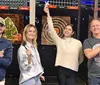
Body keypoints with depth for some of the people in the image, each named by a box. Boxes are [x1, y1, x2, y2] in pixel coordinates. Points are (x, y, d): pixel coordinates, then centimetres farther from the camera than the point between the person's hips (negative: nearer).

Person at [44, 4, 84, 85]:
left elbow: (81, 58, 12)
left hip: (72, 72, 0)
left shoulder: (78, 43, 1)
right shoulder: (59, 41, 1)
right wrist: (48, 14, -16)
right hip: (61, 70, 0)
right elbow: (51, 30, -10)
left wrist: (74, 65, 11)